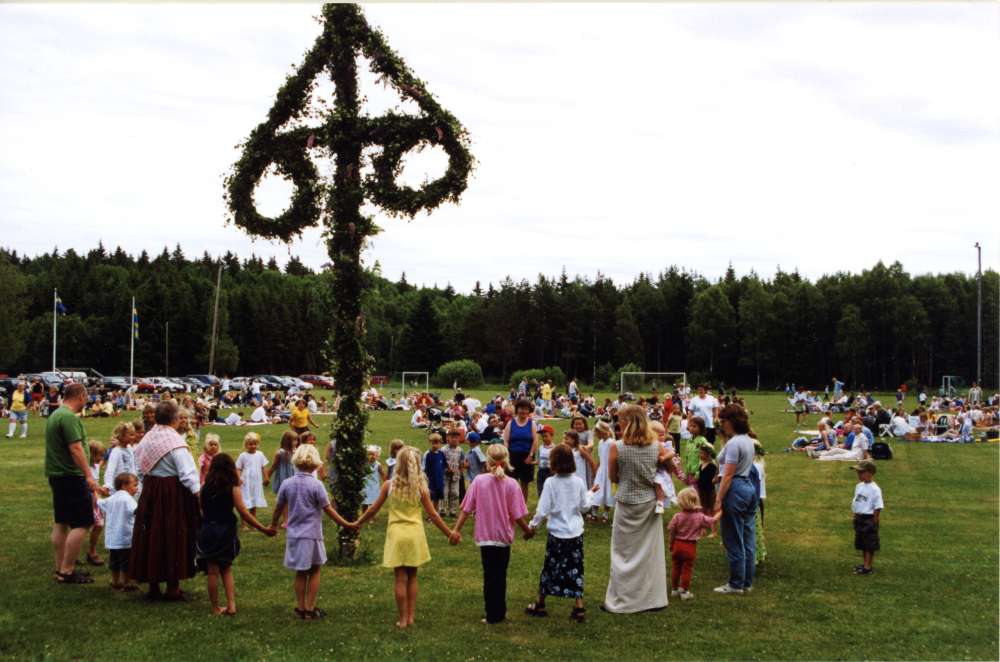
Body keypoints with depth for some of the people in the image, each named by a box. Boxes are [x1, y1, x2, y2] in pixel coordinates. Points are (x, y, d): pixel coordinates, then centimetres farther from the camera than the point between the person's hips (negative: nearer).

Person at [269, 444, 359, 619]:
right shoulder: (316, 485, -13)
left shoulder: (287, 484, -1)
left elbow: (278, 508, 10)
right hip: (312, 534, -4)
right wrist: (347, 525, 0)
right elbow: (328, 510, -9)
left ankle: (301, 610, 17)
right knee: (314, 571, 10)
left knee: (300, 573, 13)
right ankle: (310, 609, 10)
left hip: (294, 534, 4)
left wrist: (273, 525, 28)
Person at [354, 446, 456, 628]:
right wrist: (449, 533, 8)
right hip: (415, 534, 1)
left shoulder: (389, 485, -4)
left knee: (400, 578, 4)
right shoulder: (420, 487, -5)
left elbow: (373, 508, 4)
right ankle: (410, 617, 16)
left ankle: (403, 619, 8)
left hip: (396, 534, -1)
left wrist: (359, 523, 22)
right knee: (412, 577, 13)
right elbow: (432, 514, -2)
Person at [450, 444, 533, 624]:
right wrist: (527, 530, 6)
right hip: (504, 536, 0)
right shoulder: (511, 484, -12)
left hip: (485, 536, 0)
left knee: (489, 576, 10)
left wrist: (456, 530, 3)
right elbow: (517, 515, -10)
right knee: (500, 575, 13)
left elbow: (467, 509, -6)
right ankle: (500, 613, 20)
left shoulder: (479, 481, -9)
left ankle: (492, 615, 11)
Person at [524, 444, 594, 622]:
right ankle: (578, 607, 4)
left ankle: (540, 605, 23)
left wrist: (532, 527, 1)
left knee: (550, 568, 11)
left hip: (557, 534, -2)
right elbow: (585, 507, 8)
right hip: (576, 534, 2)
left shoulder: (551, 483, -13)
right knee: (575, 570, 8)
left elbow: (542, 510, -12)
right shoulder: (579, 482, -2)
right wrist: (590, 494, 27)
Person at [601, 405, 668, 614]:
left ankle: (620, 602, 13)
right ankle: (653, 598, 21)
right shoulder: (655, 446, -5)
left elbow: (613, 477, -4)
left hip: (627, 504, -3)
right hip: (651, 503, 3)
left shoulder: (617, 448, -14)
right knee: (651, 552, 12)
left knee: (624, 555, 7)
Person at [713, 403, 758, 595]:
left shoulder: (733, 443, -16)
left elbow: (728, 475, -19)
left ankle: (736, 584, 7)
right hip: (749, 488, 10)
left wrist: (718, 500, -17)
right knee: (748, 539, 13)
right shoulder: (748, 441, 13)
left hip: (735, 491, -10)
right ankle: (747, 582, 19)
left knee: (733, 541, 0)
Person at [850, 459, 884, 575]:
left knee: (870, 544, 1)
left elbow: (878, 507, -16)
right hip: (859, 518, 8)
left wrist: (873, 522, -16)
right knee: (862, 543, 17)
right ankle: (865, 563, 28)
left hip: (869, 519, -8)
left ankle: (867, 567, 6)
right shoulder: (859, 486, 8)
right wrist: (856, 517, 12)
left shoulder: (875, 489, -16)